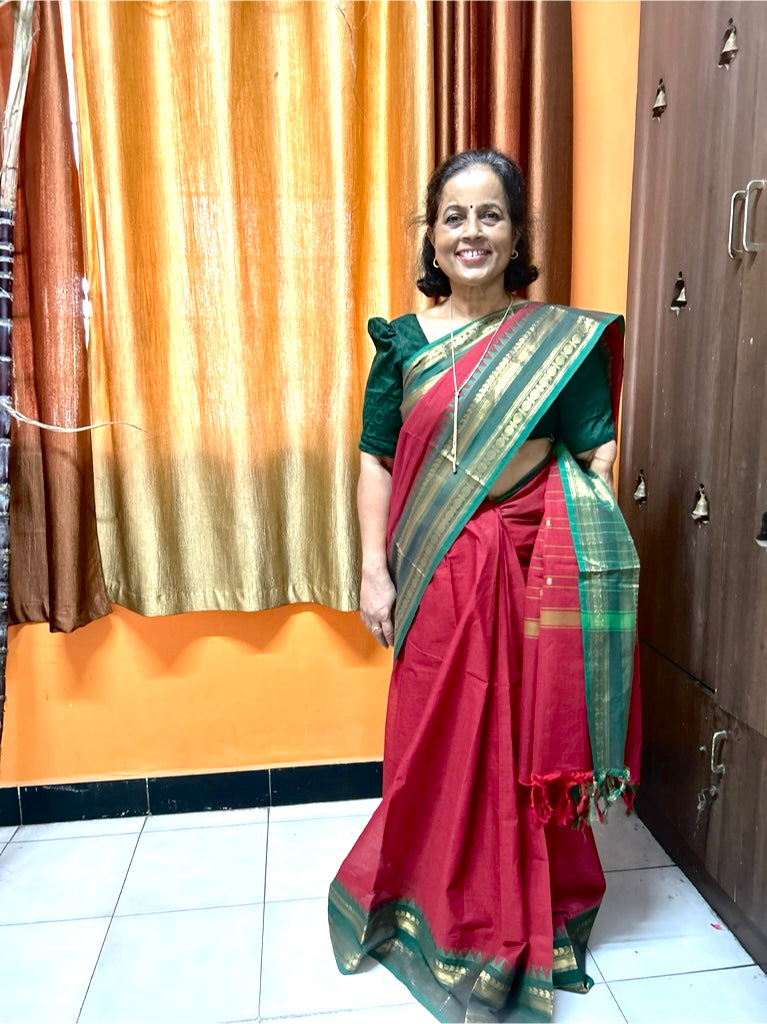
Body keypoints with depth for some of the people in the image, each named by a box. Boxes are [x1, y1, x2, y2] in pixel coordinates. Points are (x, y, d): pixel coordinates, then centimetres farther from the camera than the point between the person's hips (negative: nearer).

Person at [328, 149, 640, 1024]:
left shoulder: (563, 339, 1)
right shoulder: (404, 342, 4)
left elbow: (596, 458, -2)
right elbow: (375, 461, 3)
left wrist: (586, 561, -14)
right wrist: (374, 570, -3)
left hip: (528, 573, -1)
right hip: (435, 576, 1)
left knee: (523, 744, 10)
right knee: (438, 743, 12)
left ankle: (520, 912, 37)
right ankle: (441, 903, 38)